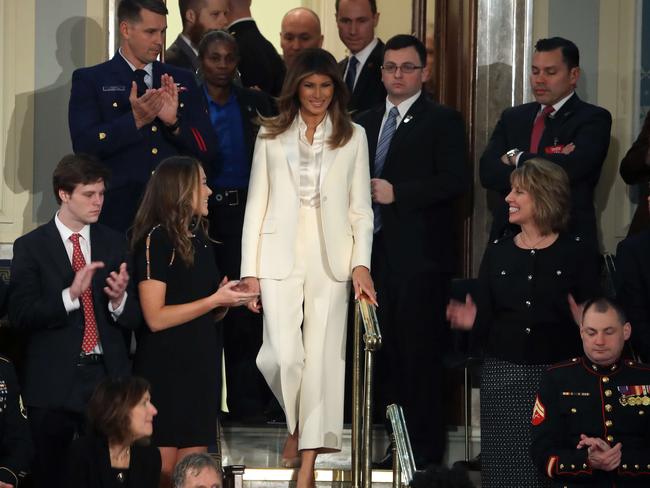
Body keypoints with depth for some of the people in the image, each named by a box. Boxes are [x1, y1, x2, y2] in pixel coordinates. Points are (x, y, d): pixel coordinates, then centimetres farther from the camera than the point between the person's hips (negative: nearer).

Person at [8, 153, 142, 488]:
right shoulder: (30, 247, 0)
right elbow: (20, 316, -10)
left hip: (108, 377, 2)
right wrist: (70, 294, -23)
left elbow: (134, 319, 8)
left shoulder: (114, 244, 9)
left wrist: (120, 299, -16)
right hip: (53, 384, -2)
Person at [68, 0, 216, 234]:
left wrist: (174, 122, -10)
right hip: (118, 214, -3)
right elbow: (84, 146, -10)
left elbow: (207, 150, 8)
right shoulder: (90, 80, 3)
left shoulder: (182, 81, 14)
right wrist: (135, 120, -21)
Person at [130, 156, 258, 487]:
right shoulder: (156, 239, -10)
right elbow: (155, 318, -16)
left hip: (201, 366, 8)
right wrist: (215, 300, -13)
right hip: (166, 369, -8)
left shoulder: (199, 241, 14)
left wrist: (228, 300, 1)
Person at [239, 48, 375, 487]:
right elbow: (256, 205, 8)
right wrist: (250, 269, 1)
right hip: (281, 257, 0)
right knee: (283, 356, -13)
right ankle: (295, 424, 18)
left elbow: (361, 208, 8)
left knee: (322, 358, -3)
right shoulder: (272, 136, 9)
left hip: (331, 259, 0)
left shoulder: (353, 137, 10)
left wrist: (361, 264, -5)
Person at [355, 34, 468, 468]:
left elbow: (456, 180, -13)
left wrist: (397, 194, -16)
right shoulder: (366, 123, 19)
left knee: (421, 354, -5)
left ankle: (426, 447, 0)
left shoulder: (442, 121, -2)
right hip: (377, 250, 6)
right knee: (385, 351, 8)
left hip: (420, 254, -6)